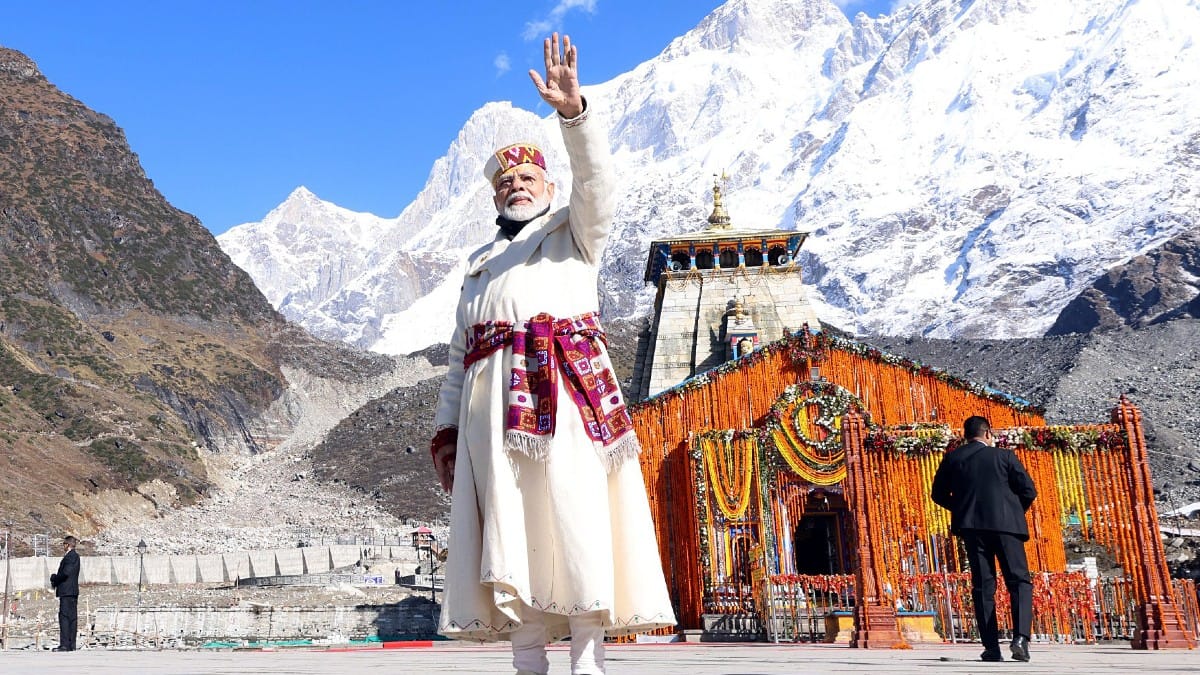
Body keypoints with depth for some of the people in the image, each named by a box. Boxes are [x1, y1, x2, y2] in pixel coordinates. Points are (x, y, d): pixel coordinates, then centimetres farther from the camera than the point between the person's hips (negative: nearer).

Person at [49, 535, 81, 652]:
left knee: (64, 617, -11)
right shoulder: (73, 556, 20)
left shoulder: (71, 556, -11)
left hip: (67, 591, -10)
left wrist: (54, 578, -4)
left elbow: (65, 573, -19)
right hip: (72, 591, 10)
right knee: (72, 618, 8)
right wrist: (56, 579, 7)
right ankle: (71, 645, 8)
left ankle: (65, 645, -13)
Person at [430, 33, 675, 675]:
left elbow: (596, 186, -4)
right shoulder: (479, 263, 30)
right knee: (510, 525, -4)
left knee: (575, 515, -12)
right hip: (493, 396, 4)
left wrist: (573, 112, -20)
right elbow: (459, 356, 22)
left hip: (566, 386, -3)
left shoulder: (573, 231, 20)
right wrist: (446, 430, 11)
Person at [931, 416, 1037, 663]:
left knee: (983, 586, 5)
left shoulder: (952, 458, 8)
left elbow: (938, 494, 11)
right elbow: (1029, 490, 0)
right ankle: (1020, 636, -16)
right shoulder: (1004, 456, 4)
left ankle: (991, 647, 0)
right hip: (1006, 524, -2)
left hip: (972, 526, 2)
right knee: (1019, 581, 3)